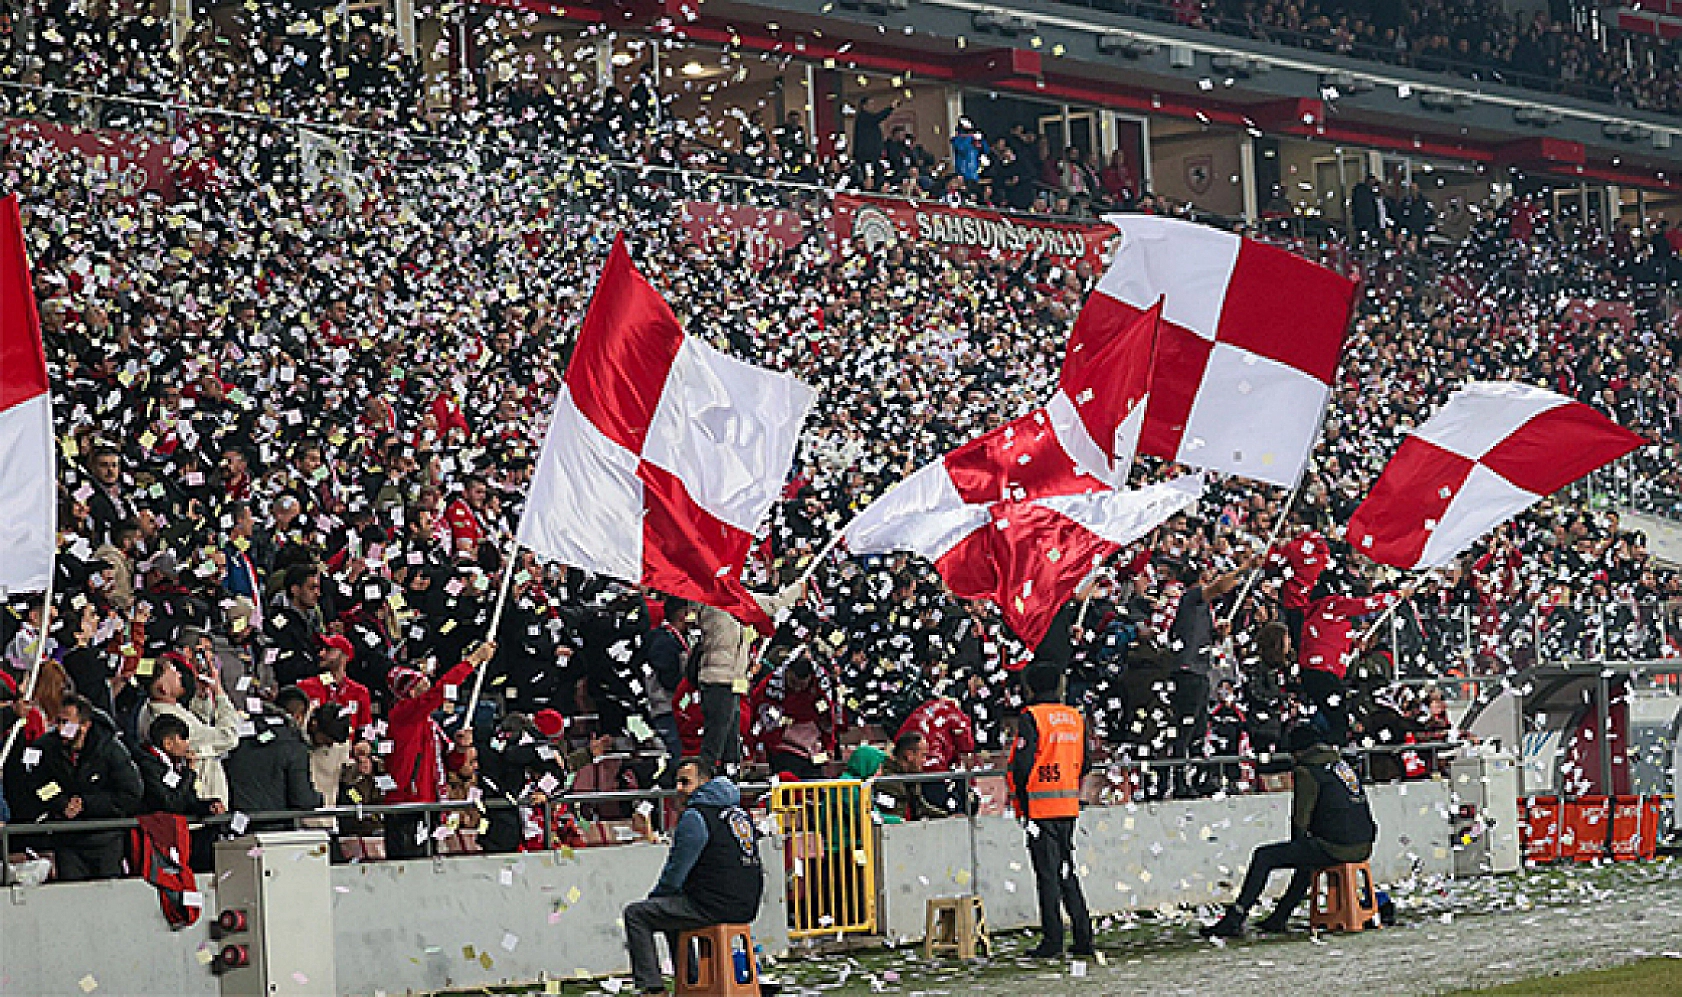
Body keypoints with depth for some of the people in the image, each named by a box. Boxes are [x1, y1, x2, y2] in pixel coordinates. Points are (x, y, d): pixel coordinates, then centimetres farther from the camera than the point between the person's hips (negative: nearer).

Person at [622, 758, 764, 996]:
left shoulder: (695, 817, -12)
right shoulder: (739, 810, 16)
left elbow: (674, 875, -10)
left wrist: (654, 896, 11)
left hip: (715, 908, -9)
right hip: (745, 907, 9)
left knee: (635, 914, 1)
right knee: (672, 908, 32)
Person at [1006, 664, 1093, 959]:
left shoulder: (1031, 717, -9)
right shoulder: (1076, 717, 11)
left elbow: (1021, 764, -14)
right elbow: (1083, 764, 15)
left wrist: (1022, 804, -5)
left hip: (1040, 807, -6)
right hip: (1069, 806, 6)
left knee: (1047, 873, -3)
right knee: (1067, 871, 14)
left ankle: (1052, 940, -3)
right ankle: (1083, 938, 12)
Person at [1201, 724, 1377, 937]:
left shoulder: (1307, 772, -5)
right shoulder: (1342, 764, 19)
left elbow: (1301, 818, -4)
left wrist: (1297, 843, 17)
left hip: (1337, 848, -9)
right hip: (1363, 847, 9)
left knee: (1263, 857, -1)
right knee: (1306, 858, 38)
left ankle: (1234, 921, -1)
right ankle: (1278, 919, 42)